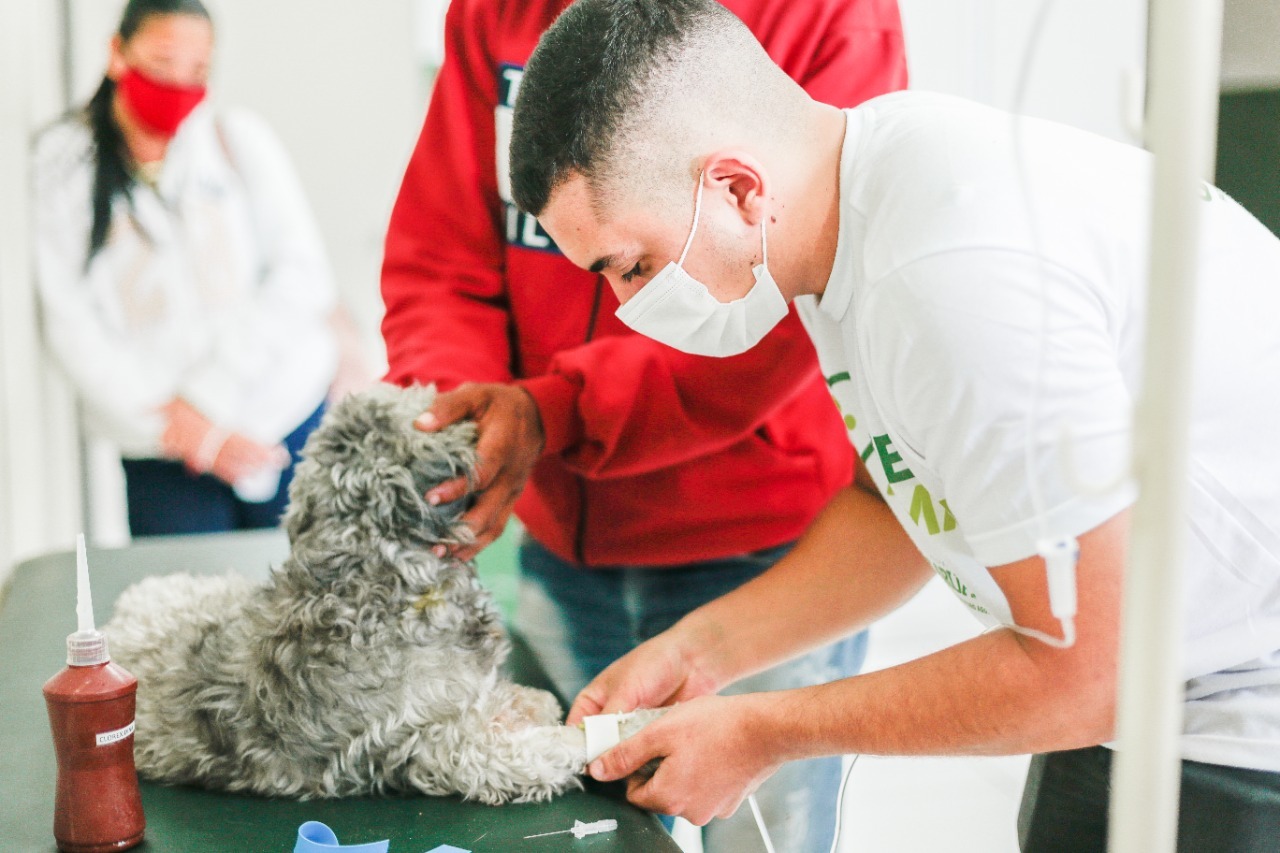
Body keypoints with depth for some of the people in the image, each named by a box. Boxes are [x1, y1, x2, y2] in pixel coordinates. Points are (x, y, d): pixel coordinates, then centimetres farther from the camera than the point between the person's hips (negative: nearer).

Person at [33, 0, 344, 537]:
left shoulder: (240, 139, 5)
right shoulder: (64, 162, 3)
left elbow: (302, 275, -3)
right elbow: (68, 322, -4)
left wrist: (202, 394, -10)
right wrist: (168, 422, -13)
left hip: (288, 415, 1)